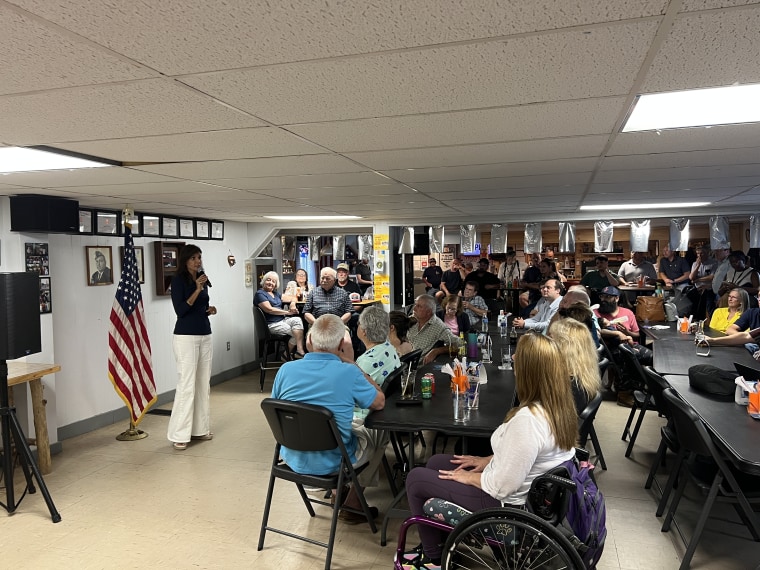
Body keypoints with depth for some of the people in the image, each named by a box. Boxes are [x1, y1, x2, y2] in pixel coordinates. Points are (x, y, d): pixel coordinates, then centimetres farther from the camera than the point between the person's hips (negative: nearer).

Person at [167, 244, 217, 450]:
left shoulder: (202, 279, 12)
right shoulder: (178, 280, -7)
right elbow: (180, 310, -16)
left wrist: (210, 309, 2)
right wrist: (197, 289, -20)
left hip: (205, 336, 7)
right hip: (186, 337, -7)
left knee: (204, 384, 8)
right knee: (186, 385, -7)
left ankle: (200, 428, 18)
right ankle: (180, 435, 0)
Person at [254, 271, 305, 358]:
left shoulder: (275, 293, 21)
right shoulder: (260, 294, -3)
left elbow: (292, 298, 23)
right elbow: (270, 310, -15)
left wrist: (292, 303, -3)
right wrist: (288, 312, -13)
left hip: (282, 320, 7)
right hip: (272, 324, -7)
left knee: (297, 320, -24)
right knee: (296, 332, -21)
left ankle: (300, 350, -27)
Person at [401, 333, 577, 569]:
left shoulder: (527, 419, -35)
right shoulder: (560, 406, -6)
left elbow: (502, 486, -28)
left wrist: (468, 477, -11)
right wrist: (490, 460, 7)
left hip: (508, 503, -9)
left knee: (416, 478, 5)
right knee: (435, 463, 19)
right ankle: (441, 543, 32)